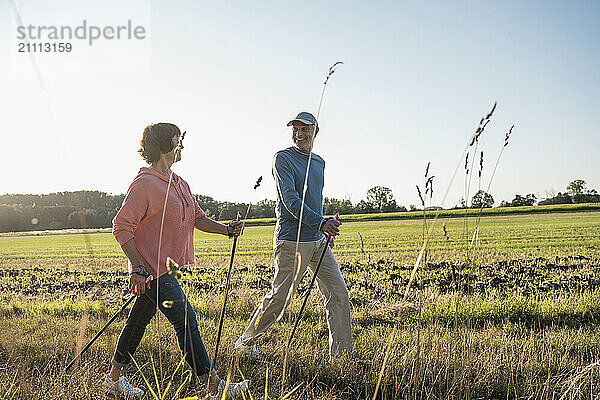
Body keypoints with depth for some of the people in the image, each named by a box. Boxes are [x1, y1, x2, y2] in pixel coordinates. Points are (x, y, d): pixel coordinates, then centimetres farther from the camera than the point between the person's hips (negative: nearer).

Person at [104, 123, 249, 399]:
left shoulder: (179, 184, 14)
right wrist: (138, 268, -21)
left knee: (139, 320, 17)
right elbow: (122, 227, -15)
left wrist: (226, 230, -1)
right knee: (186, 320, -9)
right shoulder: (145, 183, -14)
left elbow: (197, 218, 16)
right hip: (152, 268, -9)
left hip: (167, 266, 9)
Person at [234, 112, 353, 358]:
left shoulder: (319, 162, 16)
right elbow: (290, 199, -18)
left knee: (339, 294, 4)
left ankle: (342, 354, 13)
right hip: (292, 242, -7)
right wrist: (320, 223, -28)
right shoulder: (283, 158, -7)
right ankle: (246, 343, 19)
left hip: (318, 240, 7)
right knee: (279, 297, -1)